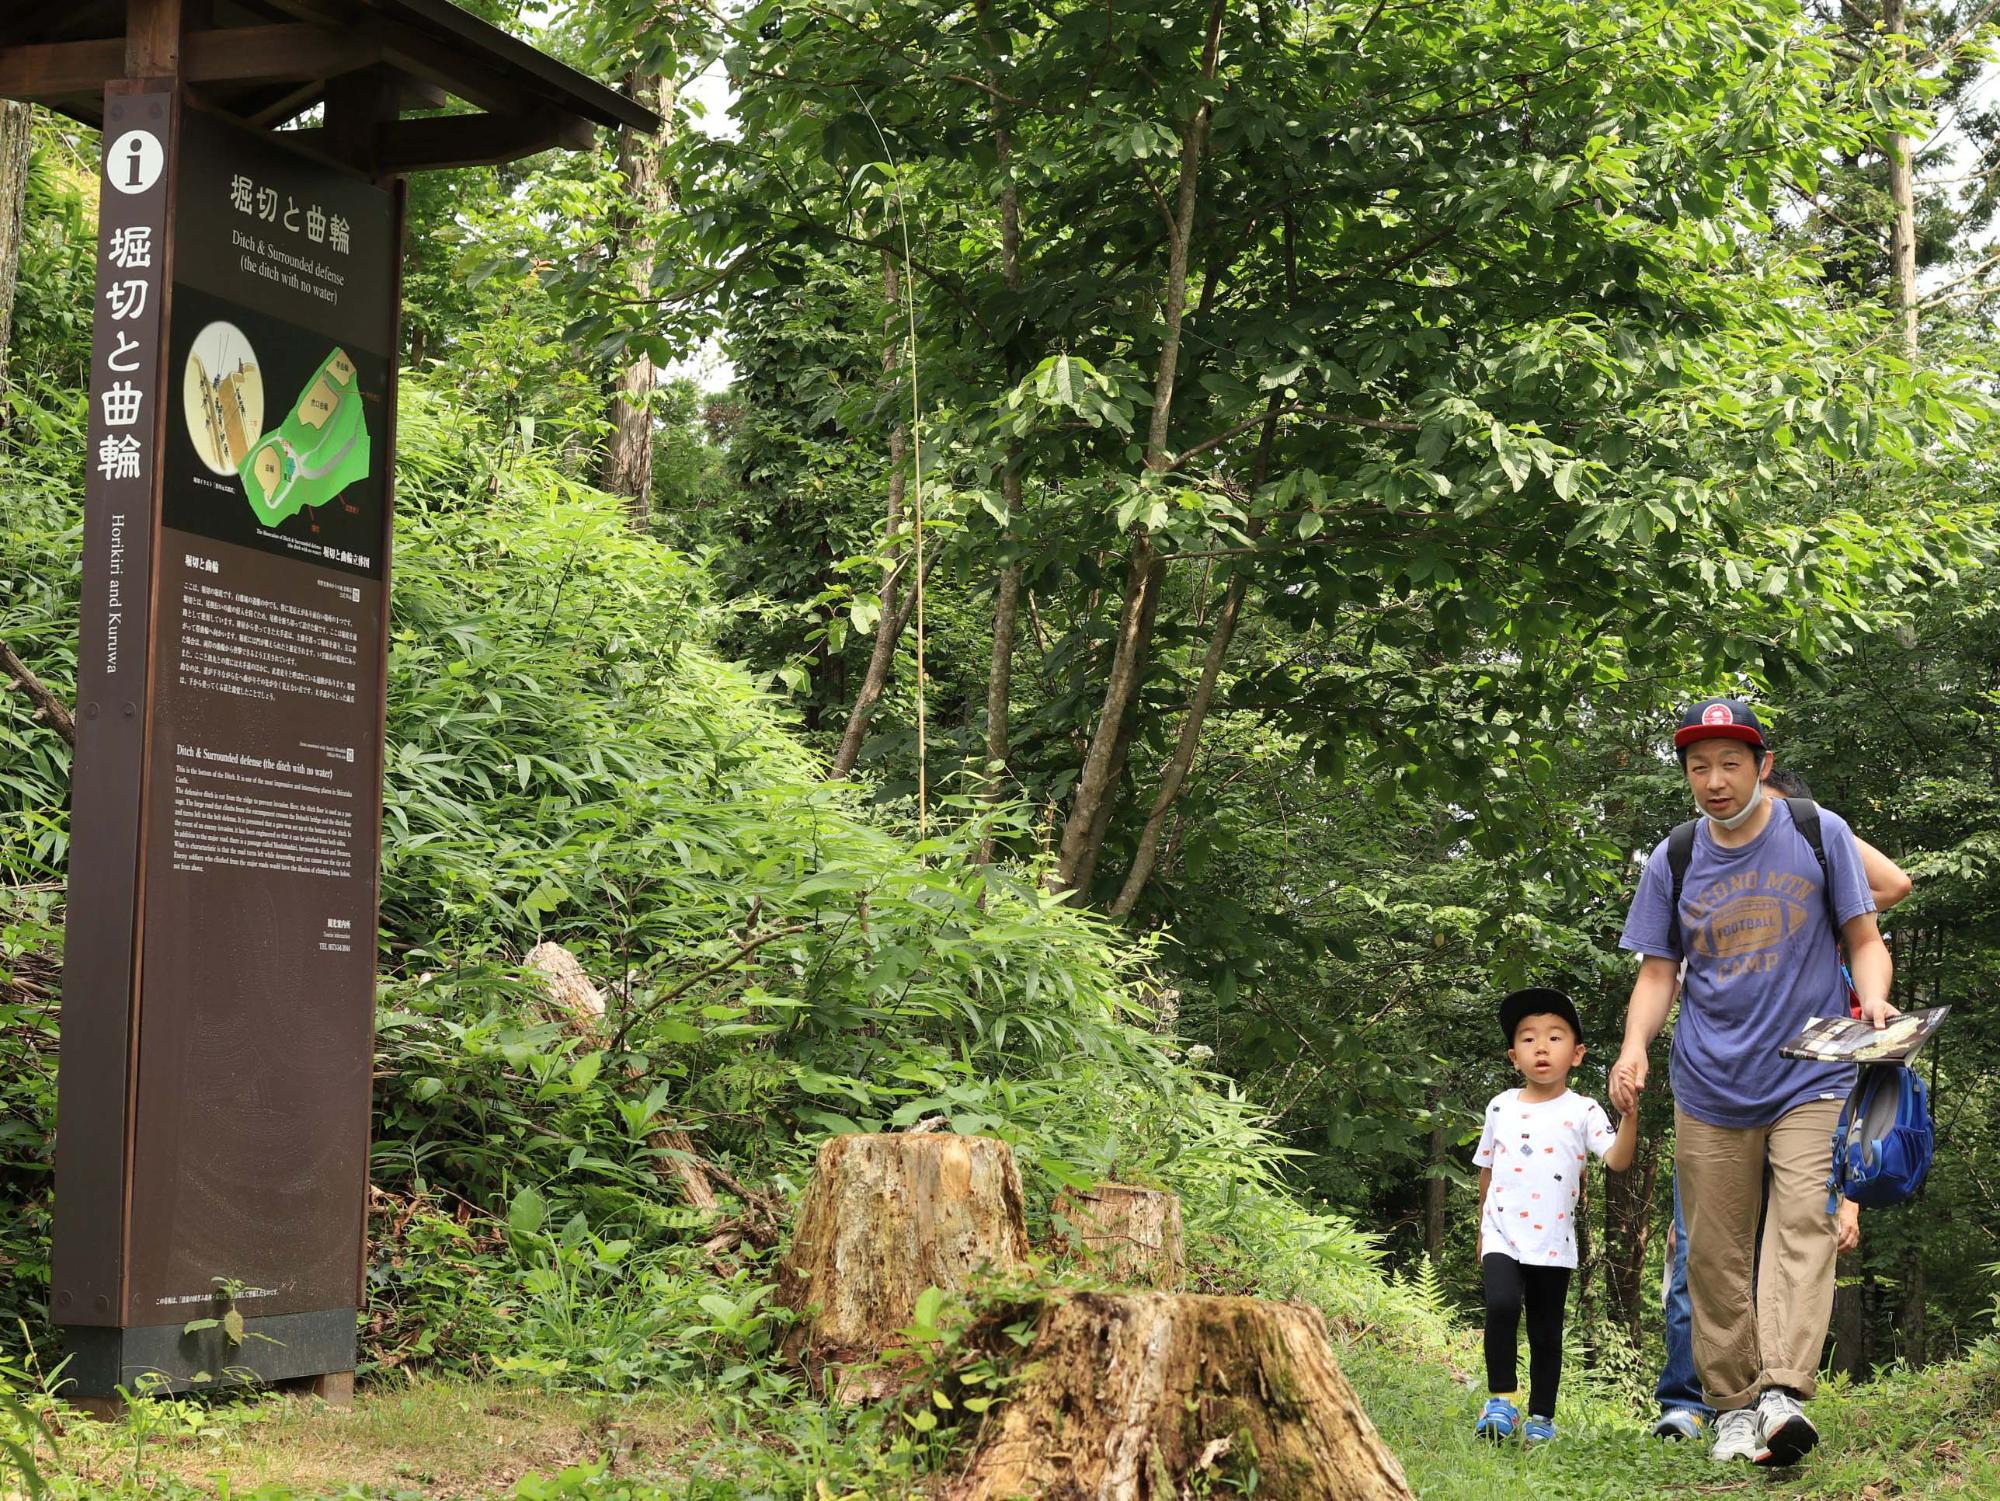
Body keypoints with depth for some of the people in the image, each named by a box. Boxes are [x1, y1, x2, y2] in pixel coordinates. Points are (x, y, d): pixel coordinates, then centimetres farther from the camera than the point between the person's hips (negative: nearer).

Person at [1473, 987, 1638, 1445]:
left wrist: (1630, 1115, -27)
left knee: (1546, 1333, 6)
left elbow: (1618, 1160, -13)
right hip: (1502, 1235, 1)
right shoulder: (1501, 1107, 7)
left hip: (1553, 1243, -1)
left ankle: (1541, 1417, 17)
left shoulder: (1582, 1112, -1)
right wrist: (1482, 1229, 21)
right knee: (1502, 1305, -22)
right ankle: (1501, 1398, -10)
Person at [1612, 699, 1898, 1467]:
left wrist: (1874, 1000, -17)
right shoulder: (1673, 861, 6)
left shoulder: (1820, 834, 1)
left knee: (1801, 1222, -19)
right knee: (1714, 1254, 3)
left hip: (1810, 1077, -2)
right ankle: (1734, 1405, 12)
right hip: (1709, 1087, 2)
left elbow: (1864, 940, 5)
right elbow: (1659, 972, 10)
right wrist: (1634, 1047, -9)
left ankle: (1785, 1391, -28)